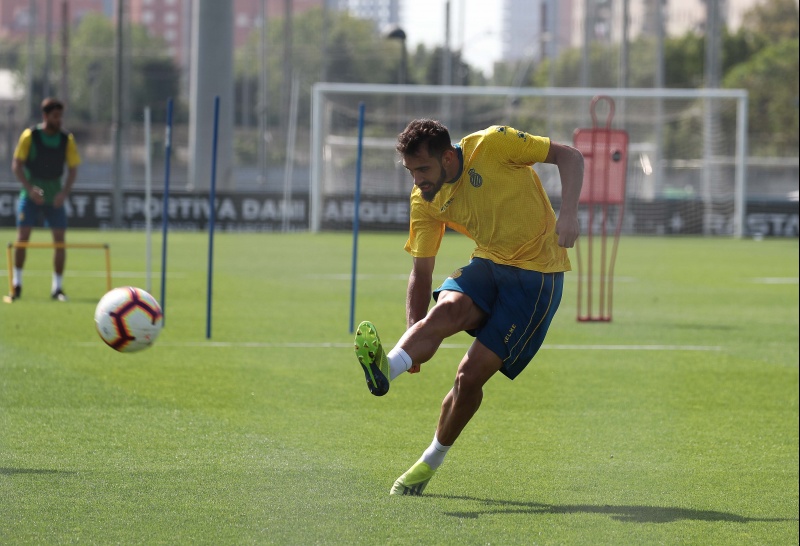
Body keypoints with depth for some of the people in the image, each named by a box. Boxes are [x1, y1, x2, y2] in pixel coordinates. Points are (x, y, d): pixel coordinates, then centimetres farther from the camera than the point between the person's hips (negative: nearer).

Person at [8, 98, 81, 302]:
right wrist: (30, 188, -18)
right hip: (31, 194, -2)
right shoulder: (29, 136, -6)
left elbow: (73, 169, 4)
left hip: (55, 198, 2)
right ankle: (17, 285, 3)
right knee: (22, 236, -8)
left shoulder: (67, 140, 2)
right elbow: (16, 165, -6)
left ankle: (57, 287, 4)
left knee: (60, 239, -5)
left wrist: (64, 192, -12)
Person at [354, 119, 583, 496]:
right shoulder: (425, 201, -2)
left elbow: (569, 157, -10)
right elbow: (421, 271, 3)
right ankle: (386, 368, -55)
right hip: (488, 265, 4)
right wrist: (414, 342, -5)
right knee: (445, 310, -32)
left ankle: (432, 461, 7)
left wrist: (568, 214, -25)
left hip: (537, 273, -4)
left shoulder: (492, 145, -17)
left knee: (471, 376, -13)